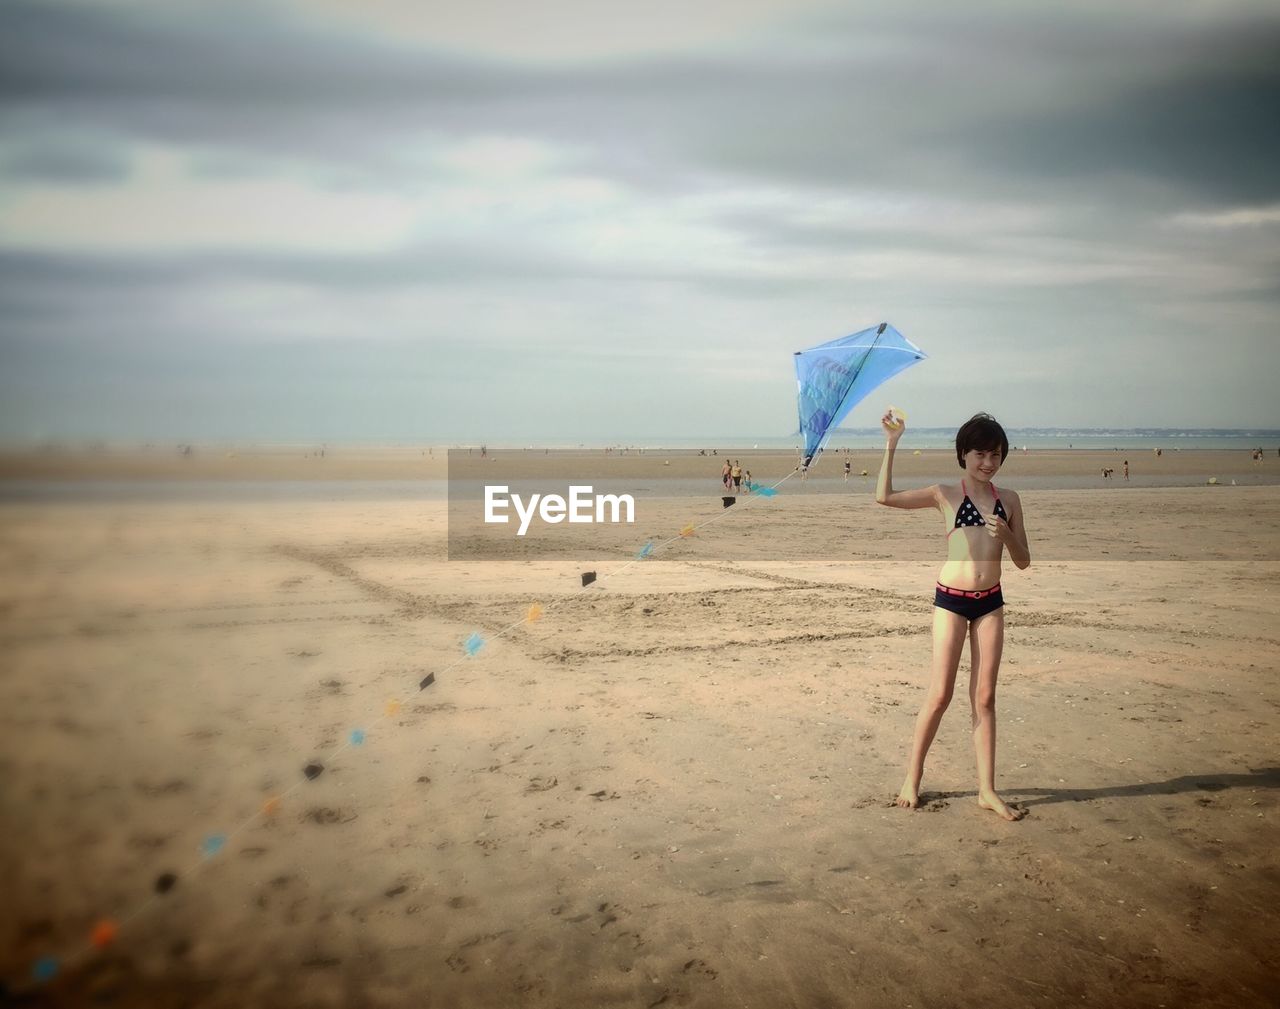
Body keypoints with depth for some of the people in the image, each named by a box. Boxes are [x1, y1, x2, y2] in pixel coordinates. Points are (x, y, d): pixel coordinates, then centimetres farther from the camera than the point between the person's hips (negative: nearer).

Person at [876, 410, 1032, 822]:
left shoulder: (1008, 500, 7)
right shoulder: (945, 495, -2)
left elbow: (1022, 561, 9)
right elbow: (885, 497, -13)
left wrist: (1006, 534, -11)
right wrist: (891, 445, -19)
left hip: (990, 602, 3)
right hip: (951, 599, -3)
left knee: (984, 697, 7)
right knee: (940, 695, -1)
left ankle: (987, 790, 14)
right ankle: (912, 780, 14)